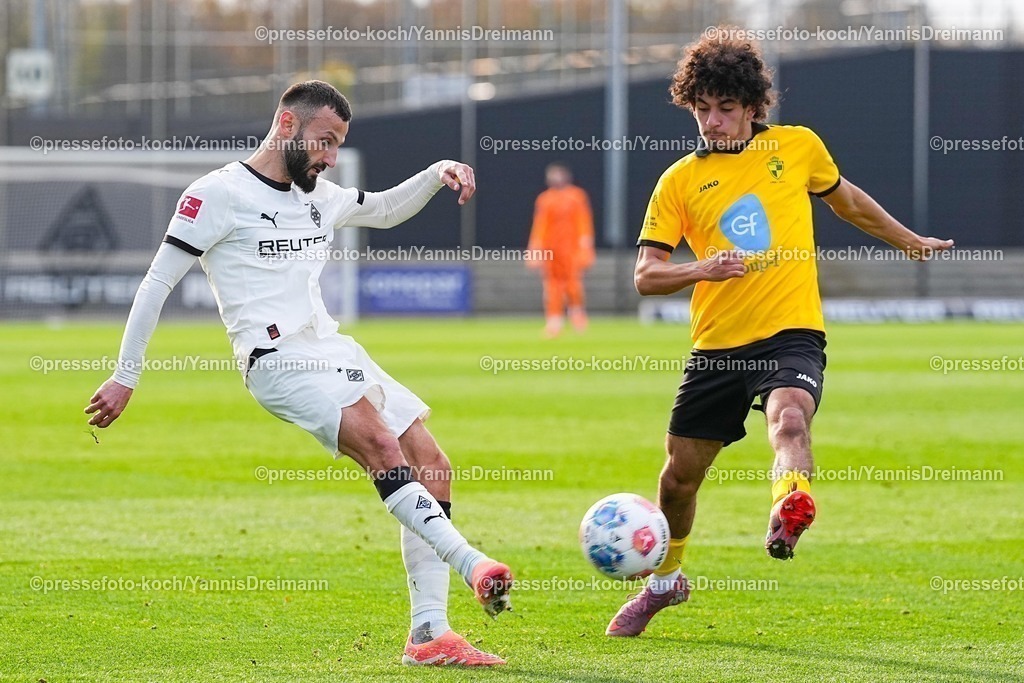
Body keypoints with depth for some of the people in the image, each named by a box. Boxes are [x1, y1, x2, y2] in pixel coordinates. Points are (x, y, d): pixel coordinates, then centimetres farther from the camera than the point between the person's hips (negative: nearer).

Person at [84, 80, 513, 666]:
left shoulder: (321, 197, 19)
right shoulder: (219, 195, -4)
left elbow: (385, 210, 38)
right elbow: (158, 284, -2)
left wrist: (439, 173, 19)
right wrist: (125, 378, -2)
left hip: (333, 349, 8)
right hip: (278, 360, -8)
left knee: (432, 466, -4)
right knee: (378, 441, -31)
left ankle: (429, 633, -4)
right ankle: (473, 565, -41)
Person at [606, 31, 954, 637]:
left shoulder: (798, 147, 4)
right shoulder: (680, 180, 3)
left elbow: (846, 199, 25)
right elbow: (646, 275, -1)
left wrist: (911, 242, 35)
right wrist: (702, 269, -21)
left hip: (792, 332, -2)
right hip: (716, 344, 2)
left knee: (789, 419, -34)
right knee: (680, 473, 11)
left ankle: (790, 509, -61)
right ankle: (665, 580, 36)